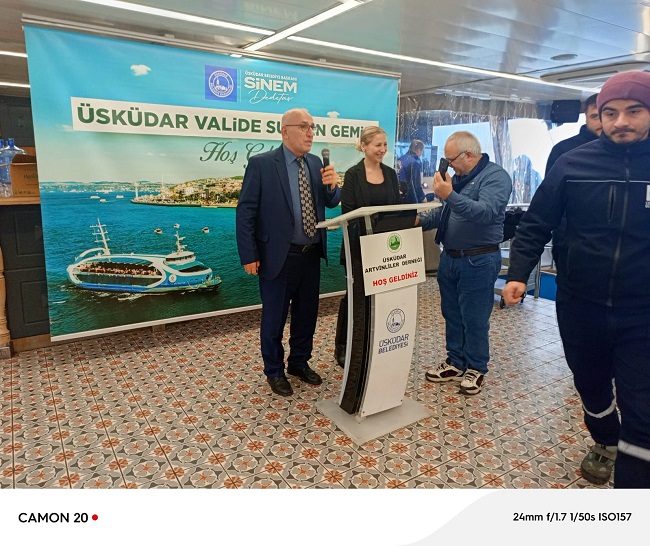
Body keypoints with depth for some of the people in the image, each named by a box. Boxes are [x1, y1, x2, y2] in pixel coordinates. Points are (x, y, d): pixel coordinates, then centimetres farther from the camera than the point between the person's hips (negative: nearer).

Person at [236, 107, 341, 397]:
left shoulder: (315, 163, 7)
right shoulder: (261, 163, -9)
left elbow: (330, 203, 11)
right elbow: (245, 211, -10)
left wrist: (332, 185, -11)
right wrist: (249, 256, -13)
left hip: (311, 254, 6)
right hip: (278, 256, -5)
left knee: (307, 314, 17)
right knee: (274, 317, 9)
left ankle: (300, 362, 38)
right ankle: (274, 371, 29)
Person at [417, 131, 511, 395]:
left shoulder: (495, 176, -12)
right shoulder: (459, 176, 12)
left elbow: (486, 212, -28)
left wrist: (450, 195, -34)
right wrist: (420, 220, 3)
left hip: (478, 261, -8)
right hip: (449, 257, 8)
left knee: (474, 319, 3)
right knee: (452, 314, 15)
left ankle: (476, 369, 20)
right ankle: (455, 363, 29)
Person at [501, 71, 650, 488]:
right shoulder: (574, 164, -4)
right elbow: (537, 224, 0)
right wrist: (518, 274, -11)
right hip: (580, 306, 2)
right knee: (591, 386, 23)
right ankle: (605, 444, 52)